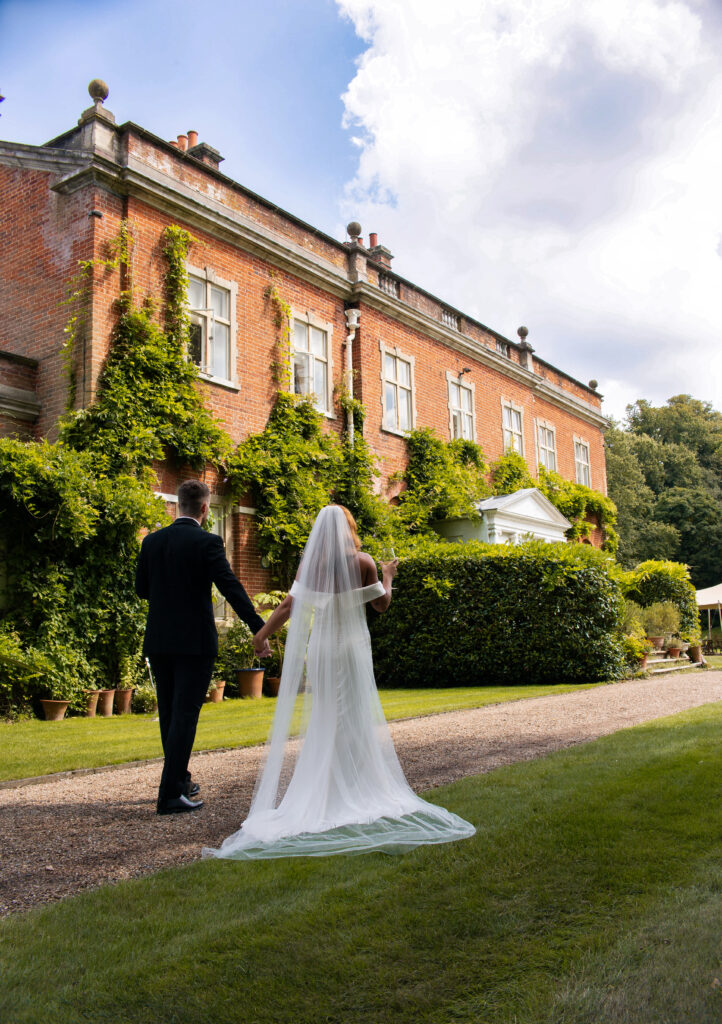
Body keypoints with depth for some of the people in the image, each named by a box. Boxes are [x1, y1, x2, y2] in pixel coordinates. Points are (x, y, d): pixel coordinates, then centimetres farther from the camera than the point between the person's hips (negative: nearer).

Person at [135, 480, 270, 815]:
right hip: (194, 642, -5)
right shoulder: (207, 542, -11)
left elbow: (141, 589, 11)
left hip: (159, 642, 6)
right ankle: (170, 795, -1)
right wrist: (258, 629, -15)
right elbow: (231, 588, -16)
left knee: (169, 714, 16)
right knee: (184, 715, -1)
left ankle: (179, 780, 30)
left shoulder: (152, 541, 4)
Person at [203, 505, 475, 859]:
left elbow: (291, 605, -6)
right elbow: (381, 604, 1)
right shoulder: (362, 562, -7)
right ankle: (357, 783, 13)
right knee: (355, 713, 8)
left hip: (321, 645, 1)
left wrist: (262, 633, 3)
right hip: (353, 646, -1)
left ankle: (326, 785, 16)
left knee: (324, 714, 11)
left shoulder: (310, 563, -5)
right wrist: (387, 576, 18)